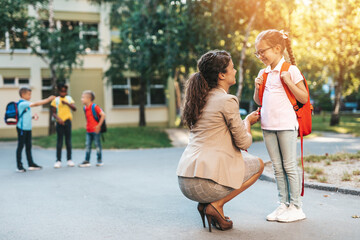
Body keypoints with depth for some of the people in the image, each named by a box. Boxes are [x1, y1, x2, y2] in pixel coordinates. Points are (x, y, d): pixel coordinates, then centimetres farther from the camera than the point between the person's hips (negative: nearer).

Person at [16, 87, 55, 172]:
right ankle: (19, 166, 4)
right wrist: (48, 99, -18)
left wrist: (33, 117, 1)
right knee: (20, 147, -1)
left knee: (28, 147, 12)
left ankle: (31, 165, 18)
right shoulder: (22, 104, -15)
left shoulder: (26, 104, 14)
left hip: (28, 128, 9)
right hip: (22, 128, -9)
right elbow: (36, 104, -22)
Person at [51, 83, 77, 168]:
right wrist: (58, 118, -18)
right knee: (59, 140, -1)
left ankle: (69, 159, 12)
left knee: (68, 140, 6)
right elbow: (54, 113, 0)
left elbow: (74, 108, -3)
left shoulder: (69, 98, 8)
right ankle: (58, 160, 3)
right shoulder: (56, 100, 2)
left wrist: (67, 103, -14)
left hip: (67, 121, 2)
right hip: (59, 122, -2)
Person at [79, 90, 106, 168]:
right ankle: (87, 161, 8)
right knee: (88, 146, 5)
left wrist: (99, 125, -15)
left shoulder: (95, 107, -13)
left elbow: (103, 115, -16)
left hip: (95, 130, -7)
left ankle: (99, 160, 12)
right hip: (88, 130, 7)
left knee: (97, 145, 2)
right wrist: (88, 125, 14)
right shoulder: (85, 108, 8)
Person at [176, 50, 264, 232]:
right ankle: (216, 205, 2)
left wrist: (246, 121, 27)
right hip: (206, 181, -8)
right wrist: (247, 121, 16)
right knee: (258, 164, 16)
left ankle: (207, 203, 13)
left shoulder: (201, 99, 16)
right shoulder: (227, 101, -9)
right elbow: (244, 143, -3)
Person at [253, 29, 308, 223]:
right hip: (268, 126, 6)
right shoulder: (263, 73, 12)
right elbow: (258, 101, 21)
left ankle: (296, 207, 9)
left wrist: (288, 82, -17)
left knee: (289, 166, 0)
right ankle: (283, 205, 18)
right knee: (277, 168, 10)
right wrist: (257, 88, 2)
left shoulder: (290, 70, -5)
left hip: (286, 125, -6)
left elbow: (304, 98, -7)